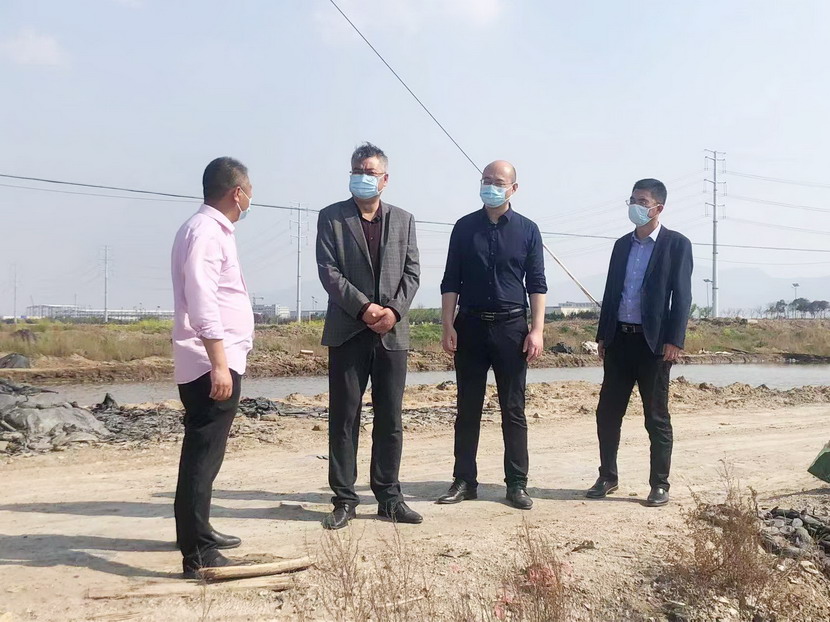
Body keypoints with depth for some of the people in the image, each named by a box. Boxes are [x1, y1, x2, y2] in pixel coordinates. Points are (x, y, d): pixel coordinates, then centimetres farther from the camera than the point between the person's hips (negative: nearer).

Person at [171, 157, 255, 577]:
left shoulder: (213, 229, 18)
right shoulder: (205, 230, -14)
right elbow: (202, 303, -23)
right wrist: (219, 363, -27)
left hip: (217, 362, 11)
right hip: (211, 364, -11)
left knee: (204, 452, 19)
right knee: (203, 455, -9)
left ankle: (198, 534, 33)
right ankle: (198, 556, -6)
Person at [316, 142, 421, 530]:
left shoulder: (403, 220, 12)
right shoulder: (331, 217, 4)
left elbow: (412, 273, 7)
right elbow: (329, 272, -5)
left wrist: (394, 310, -10)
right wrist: (364, 307, -15)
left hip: (392, 331, 3)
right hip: (348, 331, -2)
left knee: (390, 419, 7)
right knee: (344, 418, 1)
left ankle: (389, 497, 17)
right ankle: (344, 500, 10)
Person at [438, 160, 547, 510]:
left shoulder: (527, 230, 5)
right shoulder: (465, 227, 6)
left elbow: (537, 284, 4)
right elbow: (450, 281, 6)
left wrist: (537, 330, -5)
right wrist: (448, 327, -3)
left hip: (511, 327, -1)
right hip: (470, 325, 1)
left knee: (513, 410, 3)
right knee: (467, 409, 6)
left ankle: (517, 483, 11)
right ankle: (464, 481, 15)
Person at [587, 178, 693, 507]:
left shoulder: (676, 243, -2)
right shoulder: (622, 244, 14)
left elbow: (682, 295, -7)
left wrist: (674, 341, -14)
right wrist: (602, 335, 11)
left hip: (653, 342, -5)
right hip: (619, 339, 5)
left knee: (657, 418, 4)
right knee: (607, 412, 8)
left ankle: (659, 485, 14)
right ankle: (607, 477, 21)